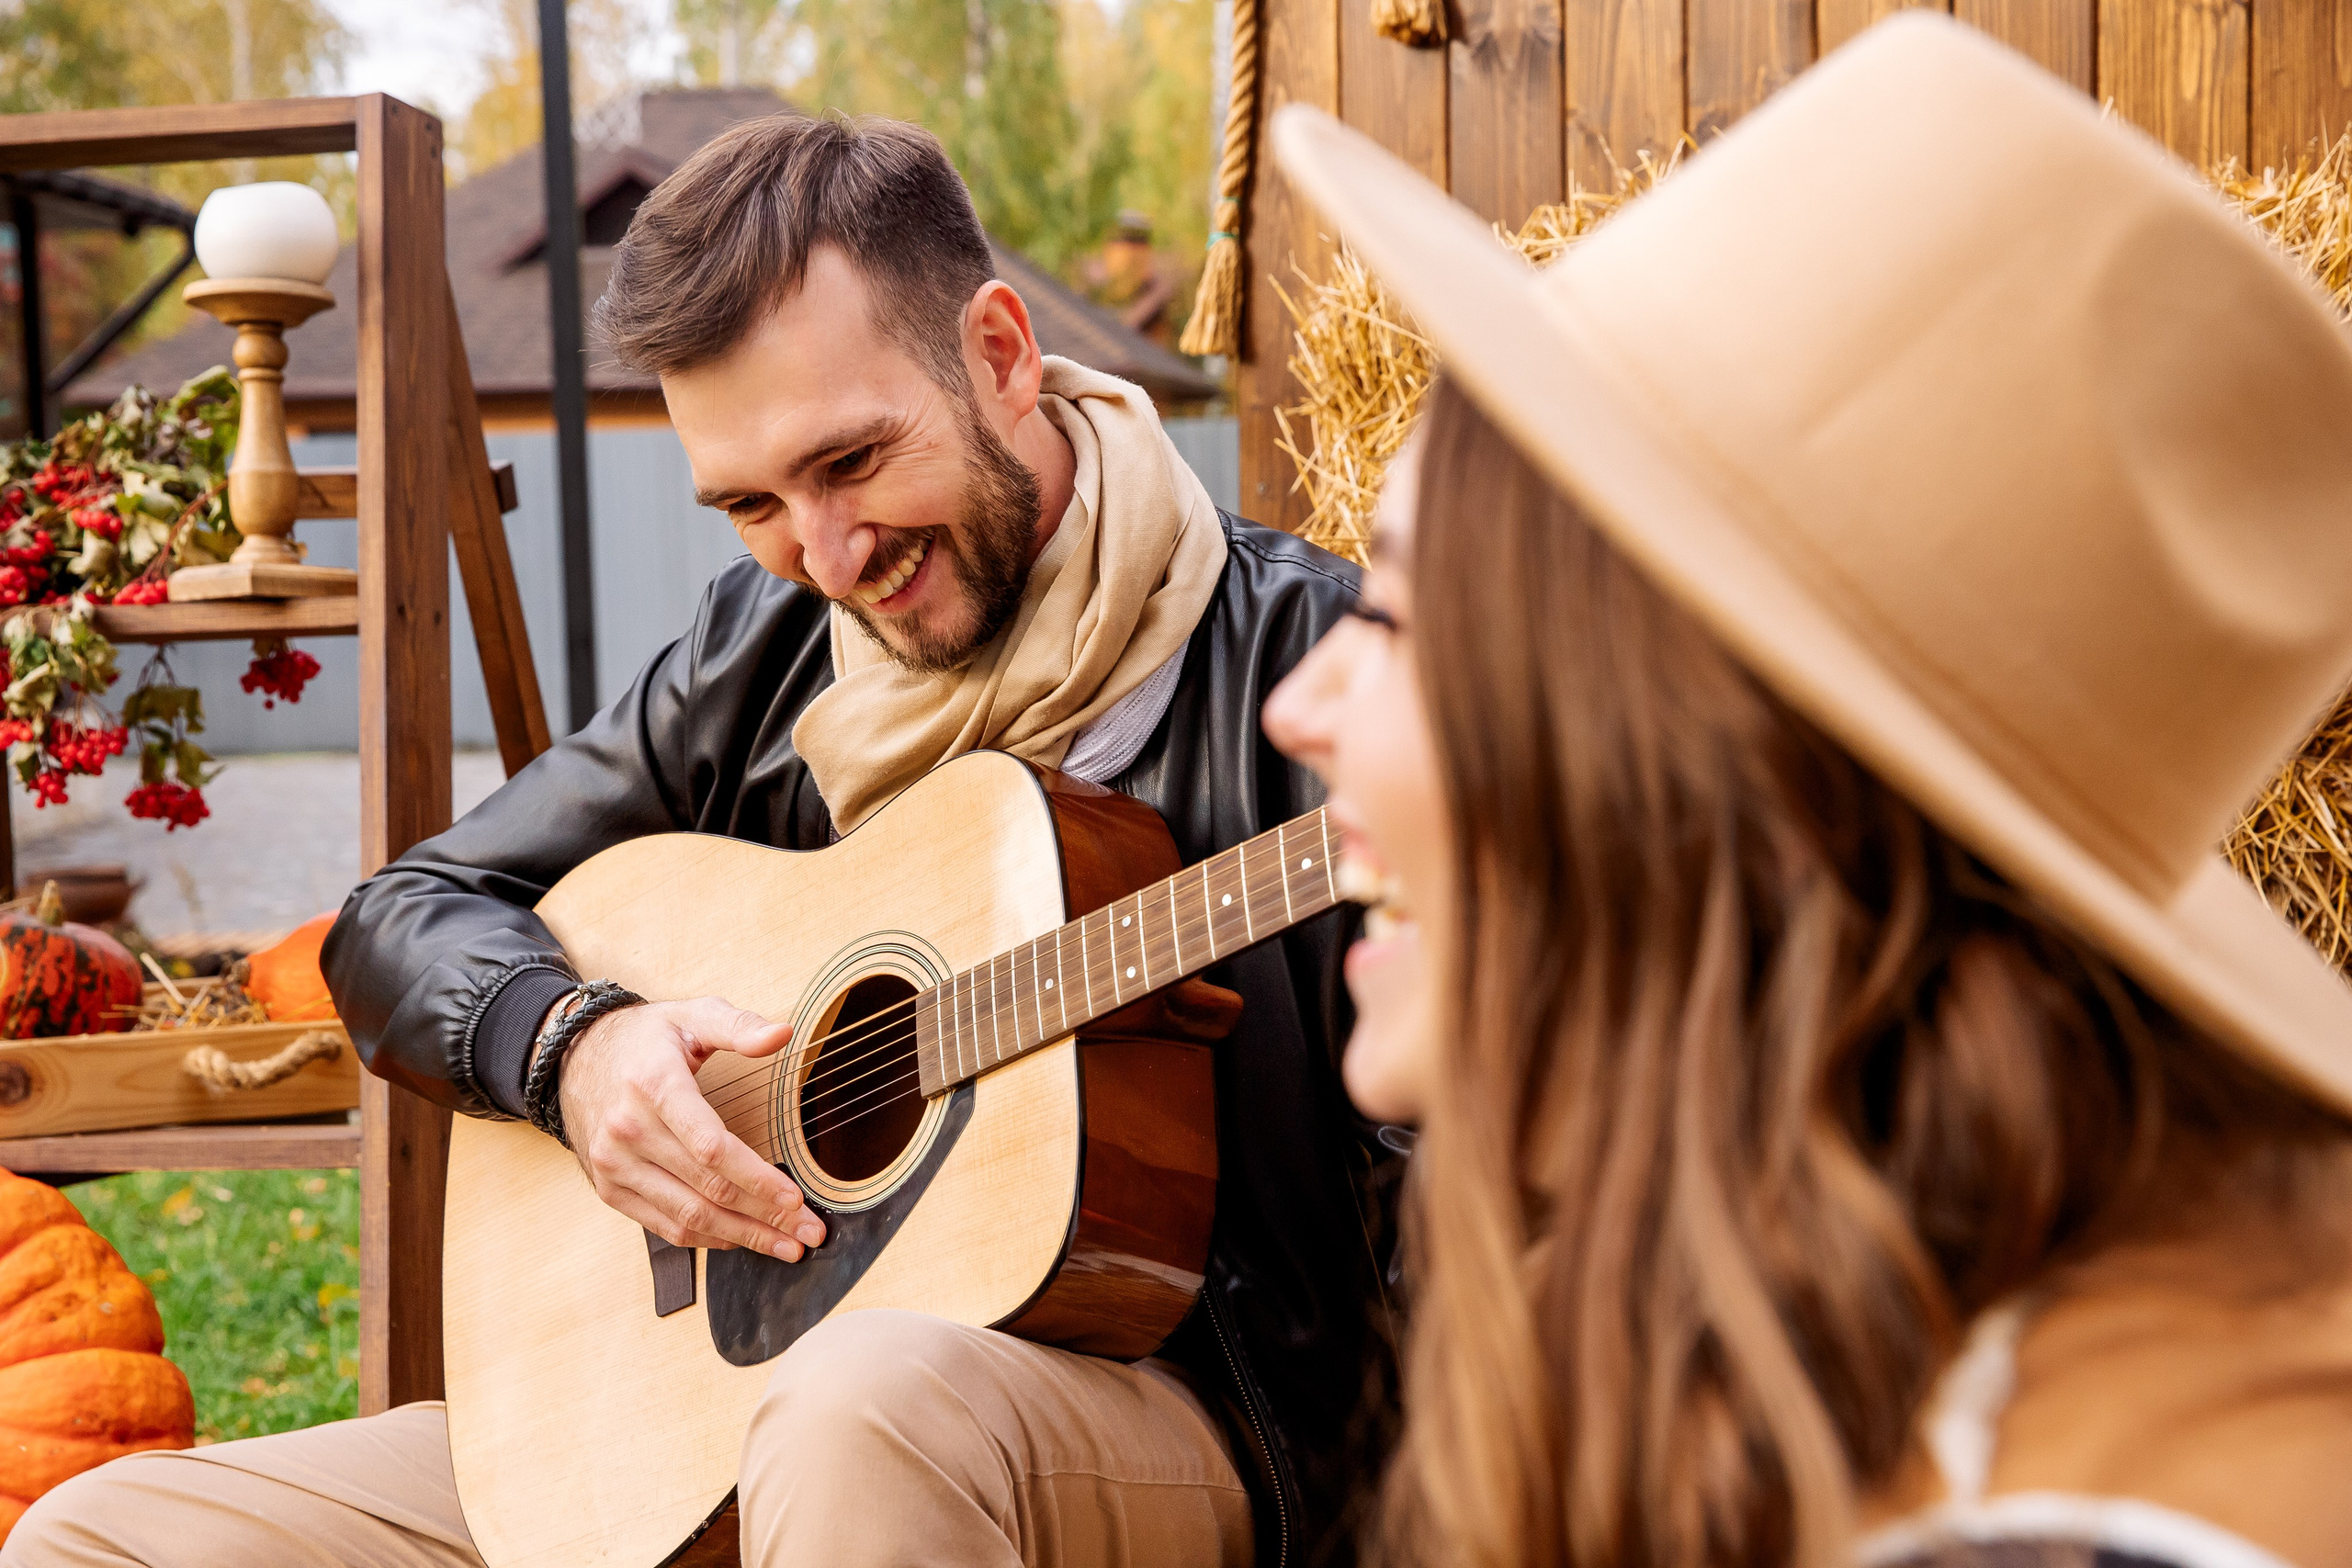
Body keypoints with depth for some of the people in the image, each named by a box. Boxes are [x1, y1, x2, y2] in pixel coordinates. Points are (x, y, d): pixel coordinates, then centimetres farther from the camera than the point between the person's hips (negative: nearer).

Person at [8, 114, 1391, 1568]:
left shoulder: (1287, 646, -6)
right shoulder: (761, 654, 10)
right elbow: (404, 919, 15)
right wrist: (572, 1040, -6)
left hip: (1160, 1403, -5)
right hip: (721, 1383, 6)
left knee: (873, 1397, -42)